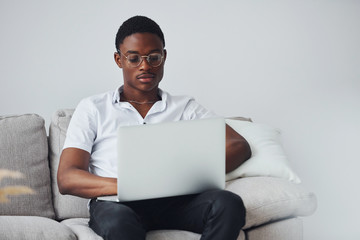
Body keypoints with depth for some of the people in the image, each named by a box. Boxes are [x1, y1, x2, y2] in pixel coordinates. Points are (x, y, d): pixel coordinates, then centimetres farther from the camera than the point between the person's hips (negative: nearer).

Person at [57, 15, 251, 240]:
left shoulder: (185, 107, 23)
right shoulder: (93, 109, 17)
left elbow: (240, 146, 12)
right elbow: (67, 179, 4)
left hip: (175, 202, 2)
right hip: (118, 204, -2)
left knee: (228, 203, -31)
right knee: (117, 219, -40)